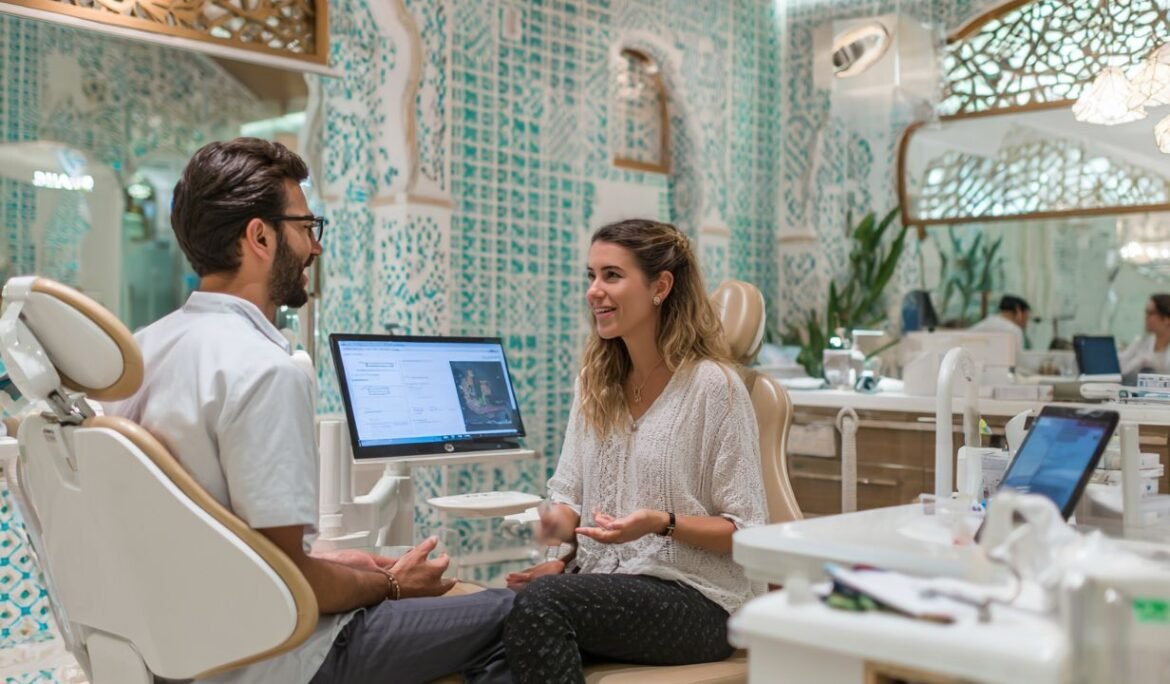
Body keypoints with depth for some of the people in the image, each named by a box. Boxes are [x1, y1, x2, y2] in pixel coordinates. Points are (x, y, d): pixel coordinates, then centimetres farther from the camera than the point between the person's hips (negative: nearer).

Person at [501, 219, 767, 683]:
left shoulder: (713, 385, -9)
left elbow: (748, 532, -8)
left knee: (541, 602, -32)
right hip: (604, 585, 5)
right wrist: (555, 536, -11)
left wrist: (663, 523, -23)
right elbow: (569, 494, 11)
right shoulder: (594, 383, 12)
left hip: (695, 599, -5)